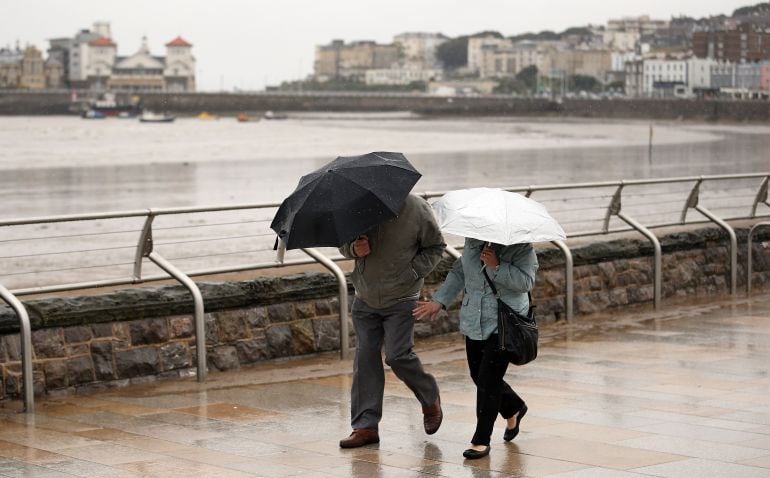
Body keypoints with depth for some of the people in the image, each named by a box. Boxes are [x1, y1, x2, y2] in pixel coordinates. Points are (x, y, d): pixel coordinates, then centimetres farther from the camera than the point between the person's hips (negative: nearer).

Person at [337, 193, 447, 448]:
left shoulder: (417, 209, -11)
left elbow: (435, 247, 1)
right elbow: (343, 243, 11)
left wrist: (412, 272, -12)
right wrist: (354, 249, -13)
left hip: (401, 299, -4)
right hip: (365, 299, 4)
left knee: (397, 355, -11)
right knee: (365, 358, 2)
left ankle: (431, 400, 18)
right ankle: (365, 426, 9)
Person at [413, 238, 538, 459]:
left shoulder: (521, 246, -11)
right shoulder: (472, 240, 8)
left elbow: (526, 281, -20)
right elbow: (459, 272, 19)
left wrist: (497, 267, -27)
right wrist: (439, 301, 13)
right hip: (474, 322, 7)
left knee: (488, 379, -10)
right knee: (478, 376, 13)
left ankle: (481, 441, 0)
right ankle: (514, 408, 42)